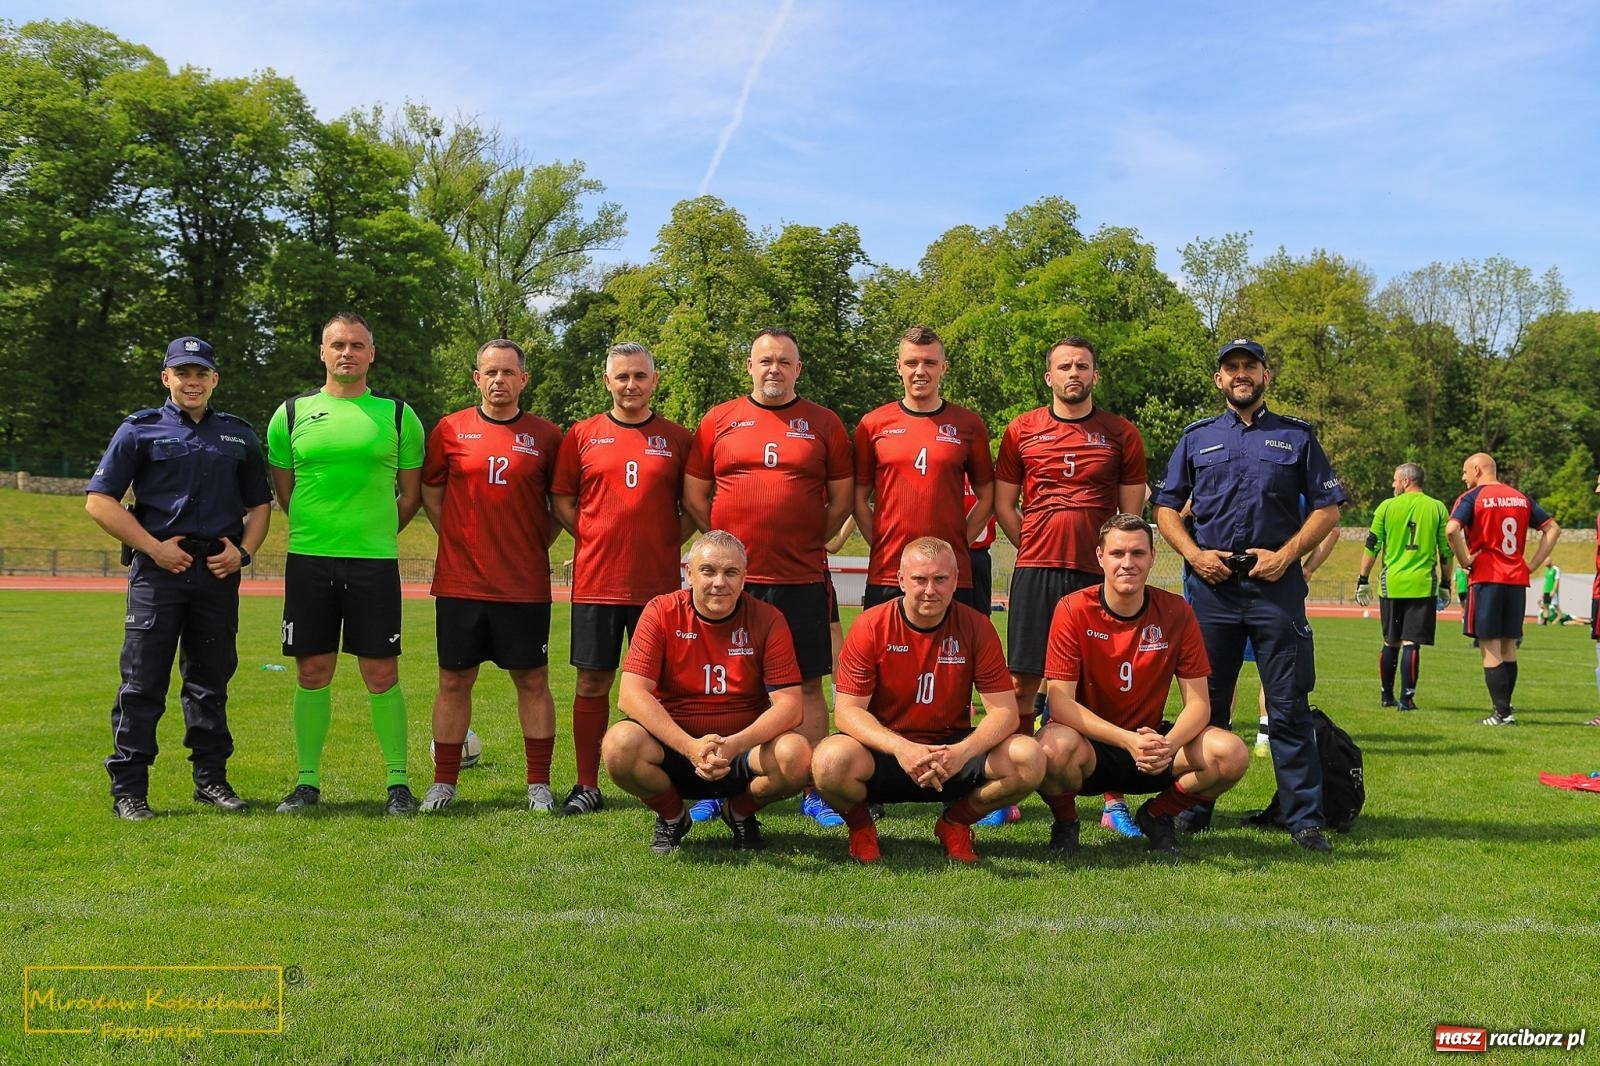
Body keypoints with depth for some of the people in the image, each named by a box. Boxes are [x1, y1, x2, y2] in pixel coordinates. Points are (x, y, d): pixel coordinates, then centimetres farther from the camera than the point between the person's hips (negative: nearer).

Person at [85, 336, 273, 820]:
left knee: (211, 680, 10)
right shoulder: (140, 430, 4)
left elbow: (260, 502, 18)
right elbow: (99, 501, -1)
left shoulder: (239, 435, 14)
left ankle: (211, 778, 20)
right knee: (143, 682, -2)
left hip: (219, 571, 3)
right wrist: (154, 547, -9)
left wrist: (242, 551, 1)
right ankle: (128, 788, 5)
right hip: (158, 569, -3)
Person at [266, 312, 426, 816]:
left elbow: (410, 494, 11)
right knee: (312, 673, 6)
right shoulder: (292, 413, 7)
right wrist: (319, 529, 13)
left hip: (375, 561, -1)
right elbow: (283, 492, 15)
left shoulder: (397, 415, 5)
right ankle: (308, 781, 16)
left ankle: (398, 781, 9)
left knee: (381, 675, 0)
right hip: (308, 560, 2)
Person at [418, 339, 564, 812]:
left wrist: (535, 544, 4)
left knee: (532, 681, 5)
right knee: (454, 681, 7)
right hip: (460, 583, 1)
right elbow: (430, 493, 13)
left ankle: (539, 784, 15)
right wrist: (460, 541, 6)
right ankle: (443, 782, 19)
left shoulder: (547, 435, 3)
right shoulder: (449, 430, 4)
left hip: (525, 585, 0)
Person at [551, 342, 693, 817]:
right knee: (593, 682, 5)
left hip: (658, 582, 0)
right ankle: (587, 786, 14)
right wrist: (593, 538, 0)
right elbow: (561, 499, 9)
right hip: (595, 581, 1)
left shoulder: (677, 438, 6)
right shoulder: (583, 434, 7)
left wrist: (668, 541, -2)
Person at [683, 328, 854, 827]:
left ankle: (813, 792, 11)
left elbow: (842, 498, 10)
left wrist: (808, 541, 4)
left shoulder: (824, 422, 7)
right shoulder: (718, 420, 8)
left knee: (807, 684, 3)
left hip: (802, 578, 0)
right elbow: (693, 495, 10)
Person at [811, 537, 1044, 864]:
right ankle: (860, 825, 3)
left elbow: (1004, 709, -8)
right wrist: (901, 748, -31)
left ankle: (955, 823, 6)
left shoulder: (976, 627, -5)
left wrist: (963, 751, -29)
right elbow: (847, 710, -13)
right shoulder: (871, 627, -10)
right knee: (831, 761, -35)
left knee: (1029, 759, -24)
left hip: (952, 751, 2)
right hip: (883, 750, -2)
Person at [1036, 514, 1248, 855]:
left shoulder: (1176, 613, -7)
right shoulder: (1073, 609, -15)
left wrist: (1168, 744, -29)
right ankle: (1064, 822, -2)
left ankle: (1157, 815, 8)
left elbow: (1198, 703, -7)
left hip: (1150, 741, 3)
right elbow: (1060, 702, -20)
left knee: (1231, 754, -22)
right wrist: (1128, 740, -33)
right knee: (1056, 747, -38)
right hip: (1090, 743, -3)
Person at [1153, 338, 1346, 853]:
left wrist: (1286, 555, -7)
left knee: (1289, 706, -1)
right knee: (1206, 703, 8)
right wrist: (1194, 553, -4)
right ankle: (1196, 806, 18)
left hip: (1276, 583, -1)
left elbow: (1327, 507, 7)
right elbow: (1166, 507, 12)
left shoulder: (1297, 435, 10)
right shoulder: (1197, 437, 13)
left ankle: (1305, 818, 4)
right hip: (1211, 584, 1)